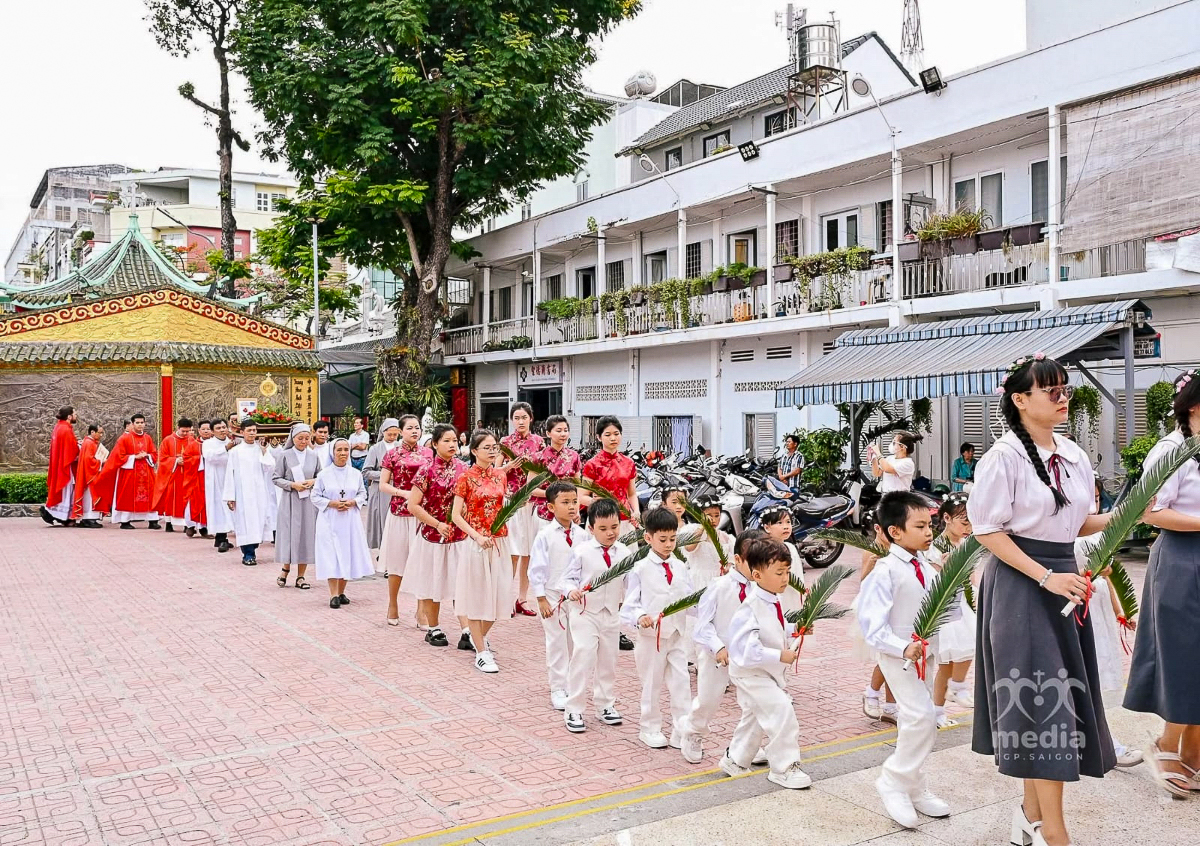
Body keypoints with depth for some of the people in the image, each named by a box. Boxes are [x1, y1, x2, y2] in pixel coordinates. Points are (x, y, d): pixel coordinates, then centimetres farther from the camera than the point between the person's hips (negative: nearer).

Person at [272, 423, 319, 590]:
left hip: (309, 500, 3)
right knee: (289, 534, -1)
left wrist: (313, 482, -7)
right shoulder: (284, 455, -1)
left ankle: (301, 576, 11)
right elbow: (276, 478, -1)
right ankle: (286, 569, 21)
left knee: (307, 534, 3)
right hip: (290, 500, -2)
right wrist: (292, 485, -15)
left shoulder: (314, 456, 8)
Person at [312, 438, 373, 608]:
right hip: (329, 520, -3)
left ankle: (341, 592, 18)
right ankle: (333, 595, -3)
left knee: (347, 554, 5)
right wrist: (331, 503, -14)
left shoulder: (356, 474, 4)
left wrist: (352, 502, -10)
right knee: (331, 555, -5)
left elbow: (363, 494, 9)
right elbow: (315, 497, 1)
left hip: (350, 520, 3)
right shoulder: (323, 474, -3)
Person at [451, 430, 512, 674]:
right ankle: (481, 652, 11)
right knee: (476, 594, 2)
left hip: (500, 541, 5)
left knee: (499, 594, 9)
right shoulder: (466, 477, -8)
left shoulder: (500, 476, 7)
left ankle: (480, 636, 35)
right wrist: (477, 535, -19)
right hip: (476, 542, -5)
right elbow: (456, 515, -10)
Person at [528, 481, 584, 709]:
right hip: (553, 596, -4)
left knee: (575, 643, 12)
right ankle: (558, 690, 16)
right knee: (557, 643, 4)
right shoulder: (545, 536, -12)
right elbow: (536, 569, -9)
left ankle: (572, 687, 26)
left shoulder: (581, 534, -2)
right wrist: (541, 599, -11)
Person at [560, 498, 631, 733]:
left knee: (608, 661, 16)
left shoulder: (624, 552, 0)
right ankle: (573, 710, 3)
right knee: (582, 659, -8)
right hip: (585, 613, -5)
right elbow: (569, 578, -10)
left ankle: (605, 704, 32)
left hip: (612, 614, 5)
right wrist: (571, 591, -28)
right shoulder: (581, 552, -12)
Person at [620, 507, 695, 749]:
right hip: (651, 635, -4)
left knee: (682, 682, 4)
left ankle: (682, 732, 14)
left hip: (677, 633, 4)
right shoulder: (640, 569, -8)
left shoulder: (680, 567, 6)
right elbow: (630, 603, -10)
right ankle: (649, 729, 27)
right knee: (651, 684, 10)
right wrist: (640, 617, -30)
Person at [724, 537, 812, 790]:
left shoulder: (772, 603, -2)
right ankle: (784, 768, 3)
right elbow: (746, 651, -34)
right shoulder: (750, 608, -31)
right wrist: (780, 655, -30)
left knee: (754, 717, 22)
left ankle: (735, 759, 41)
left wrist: (793, 630, 1)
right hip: (750, 673, -9)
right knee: (781, 711, -13)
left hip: (767, 672, 10)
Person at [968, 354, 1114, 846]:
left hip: (1063, 577, 7)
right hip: (1020, 584, -7)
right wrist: (1045, 576, -18)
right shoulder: (1006, 456, -12)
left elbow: (1078, 524, 17)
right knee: (1040, 695, -7)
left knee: (1061, 694, 11)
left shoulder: (1074, 456, 8)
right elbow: (986, 529, -14)